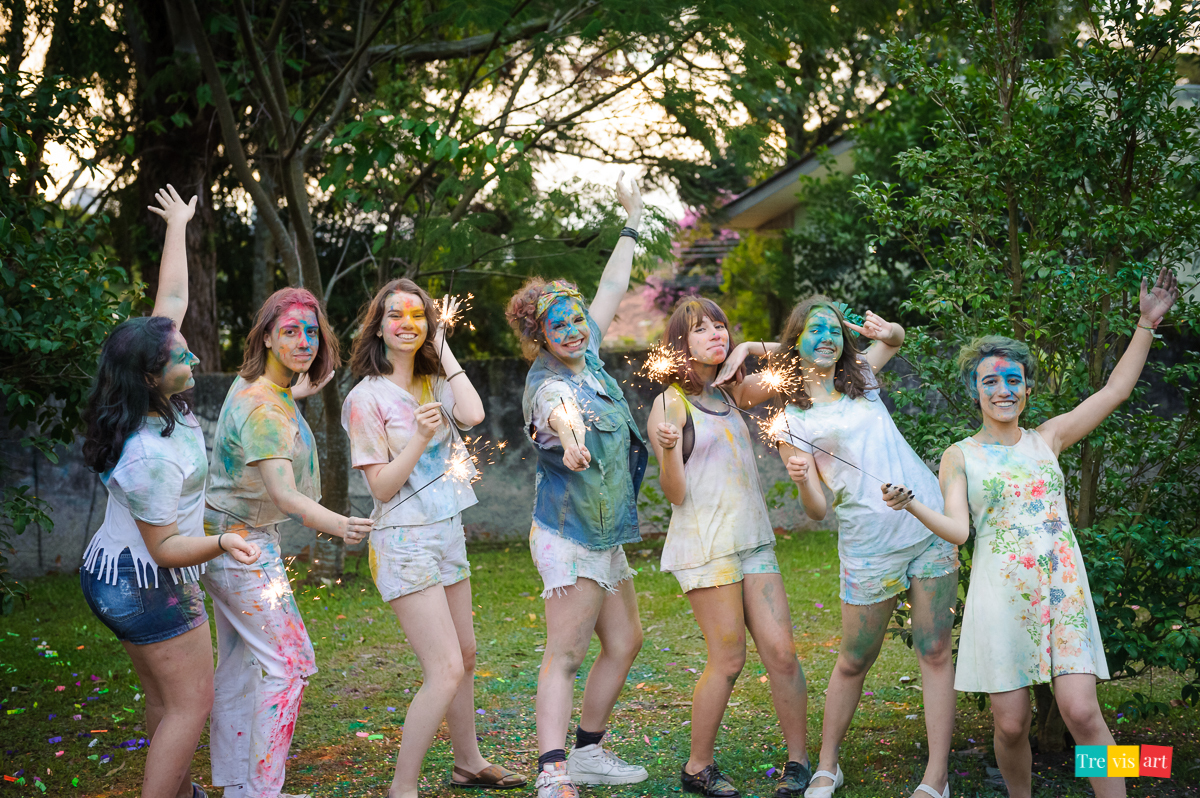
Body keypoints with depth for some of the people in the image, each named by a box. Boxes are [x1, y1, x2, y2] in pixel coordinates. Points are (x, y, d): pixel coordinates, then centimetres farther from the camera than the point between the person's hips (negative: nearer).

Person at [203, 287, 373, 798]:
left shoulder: (251, 384, 3)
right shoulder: (261, 409, -26)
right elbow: (283, 493, -35)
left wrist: (301, 389, 42)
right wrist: (339, 525, -48)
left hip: (230, 541, 10)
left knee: (238, 668, 14)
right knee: (289, 665, -8)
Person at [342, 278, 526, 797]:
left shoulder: (433, 384, 9)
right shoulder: (367, 398, -10)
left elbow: (473, 415, -12)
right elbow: (382, 487, -12)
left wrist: (443, 348, -4)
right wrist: (420, 438, -27)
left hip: (448, 536, 8)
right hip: (405, 544, -7)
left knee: (465, 655, 18)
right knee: (445, 669, -14)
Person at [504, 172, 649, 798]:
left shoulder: (586, 356, 5)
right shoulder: (548, 385, -20)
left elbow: (611, 289, 18)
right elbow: (559, 409, -47)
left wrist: (633, 220, 24)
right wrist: (570, 436, -70)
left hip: (604, 535, 9)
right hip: (570, 539, -9)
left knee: (625, 642, 15)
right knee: (564, 656, -14)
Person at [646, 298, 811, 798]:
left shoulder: (732, 392, 14)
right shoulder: (670, 403, -4)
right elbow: (675, 493, -7)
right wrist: (669, 448, -26)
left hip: (754, 540, 6)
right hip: (706, 545, -6)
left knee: (782, 652, 0)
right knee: (728, 661, -4)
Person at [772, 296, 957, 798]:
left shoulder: (861, 376, 12)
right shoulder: (791, 419, 1)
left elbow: (895, 339, 32)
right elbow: (816, 510, -3)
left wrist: (887, 331, 7)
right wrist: (801, 479, -26)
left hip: (932, 525, 3)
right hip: (869, 544, -3)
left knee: (934, 653, 0)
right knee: (853, 662, 5)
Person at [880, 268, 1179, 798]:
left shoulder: (1047, 440, 12)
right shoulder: (960, 456, 7)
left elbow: (1114, 391, 10)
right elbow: (956, 529, -3)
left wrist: (1147, 323, 6)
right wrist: (910, 505, -20)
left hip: (1062, 591, 1)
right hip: (1001, 598, -1)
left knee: (1081, 712, -12)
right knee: (1011, 724, -1)